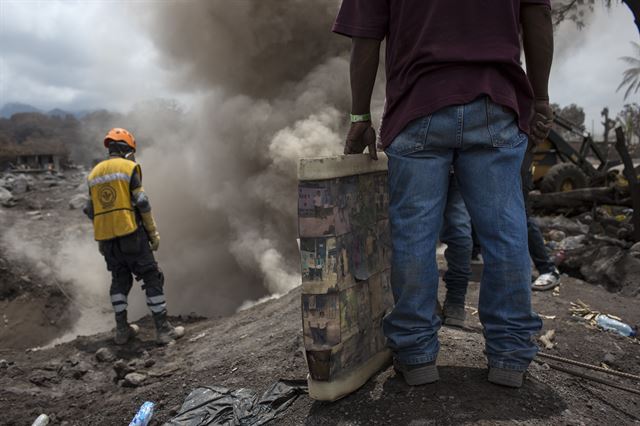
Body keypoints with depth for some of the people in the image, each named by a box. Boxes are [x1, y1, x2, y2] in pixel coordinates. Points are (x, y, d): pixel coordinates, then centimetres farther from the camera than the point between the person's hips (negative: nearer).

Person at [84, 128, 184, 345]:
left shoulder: (95, 172, 14)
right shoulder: (129, 168, -4)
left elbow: (90, 210, 15)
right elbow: (142, 203, -11)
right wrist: (154, 232, -5)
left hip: (106, 237, 6)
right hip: (130, 234, -6)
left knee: (120, 281, 18)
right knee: (152, 279, 1)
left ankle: (122, 330, 20)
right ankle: (163, 329, 1)